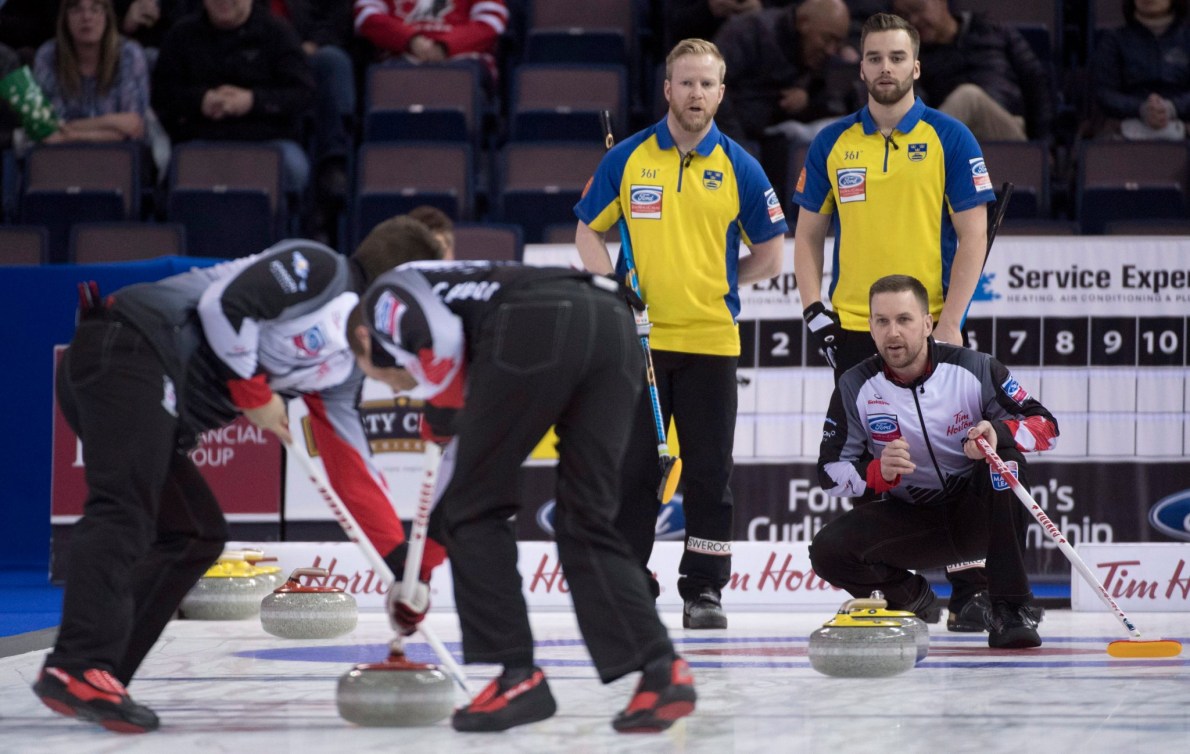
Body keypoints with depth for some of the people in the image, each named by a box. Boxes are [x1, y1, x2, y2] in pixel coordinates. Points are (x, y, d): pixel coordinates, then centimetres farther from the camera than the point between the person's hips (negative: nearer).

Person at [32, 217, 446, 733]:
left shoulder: (343, 361, 23)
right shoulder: (319, 269, -2)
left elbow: (349, 464, 23)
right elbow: (224, 303, -15)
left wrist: (404, 561, 18)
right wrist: (255, 394, -6)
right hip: (129, 348, -10)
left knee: (196, 534, 9)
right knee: (124, 511, -23)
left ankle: (93, 682, 1)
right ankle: (78, 669, -37)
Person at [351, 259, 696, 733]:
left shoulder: (383, 298, 25)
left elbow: (437, 336, -3)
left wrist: (427, 390, 19)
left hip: (536, 331, -7)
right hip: (615, 321, 7)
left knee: (474, 509, 10)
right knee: (586, 522, 12)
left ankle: (518, 677, 5)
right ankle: (661, 671, -3)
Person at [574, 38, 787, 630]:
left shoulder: (739, 168, 2)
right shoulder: (627, 159, 3)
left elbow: (769, 255, 8)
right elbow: (588, 231, 9)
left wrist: (709, 285, 4)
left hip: (711, 341, 0)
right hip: (638, 339, 0)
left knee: (709, 473, 3)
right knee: (632, 470, 2)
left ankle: (705, 589, 11)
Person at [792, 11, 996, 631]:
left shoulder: (950, 139, -1)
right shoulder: (832, 144, 8)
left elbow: (973, 234, -4)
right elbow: (808, 235, 14)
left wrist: (949, 322, -11)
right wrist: (814, 310, 0)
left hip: (931, 328, -3)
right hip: (854, 330, 3)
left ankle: (970, 590, -1)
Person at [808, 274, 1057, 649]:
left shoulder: (975, 369, -13)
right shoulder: (856, 387, -9)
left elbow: (1045, 426, -11)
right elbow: (830, 472, -7)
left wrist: (1000, 433, -34)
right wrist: (878, 472, -29)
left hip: (974, 514, -1)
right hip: (907, 518, 1)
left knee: (1004, 459, -32)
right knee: (828, 550, -23)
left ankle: (1012, 608, -28)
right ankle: (911, 597, 10)